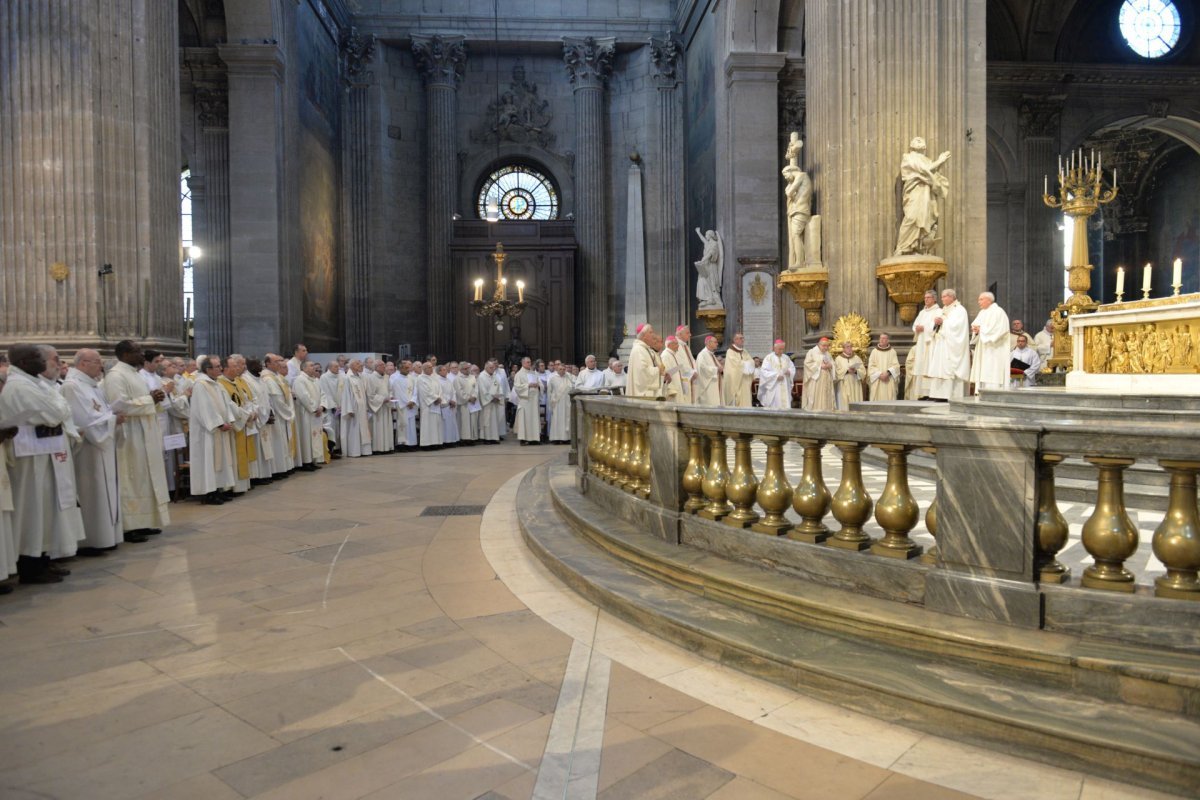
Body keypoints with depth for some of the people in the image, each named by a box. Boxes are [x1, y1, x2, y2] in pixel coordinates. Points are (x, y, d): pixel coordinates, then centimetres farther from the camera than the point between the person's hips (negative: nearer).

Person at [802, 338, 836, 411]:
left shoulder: (828, 354, 18)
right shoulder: (812, 352, -1)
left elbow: (833, 364, 17)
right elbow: (807, 363, -10)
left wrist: (830, 365, -7)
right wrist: (819, 366, -15)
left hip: (826, 380, 6)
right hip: (815, 378, -6)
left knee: (826, 396, 0)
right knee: (815, 396, -11)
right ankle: (814, 410, -10)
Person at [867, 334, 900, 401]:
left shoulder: (892, 351, 6)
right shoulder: (874, 351, 6)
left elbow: (896, 365, 0)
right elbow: (871, 366, 0)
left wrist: (888, 373, -16)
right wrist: (879, 374, -13)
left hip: (889, 382, 0)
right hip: (877, 382, 0)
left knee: (889, 399, -4)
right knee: (877, 399, -4)